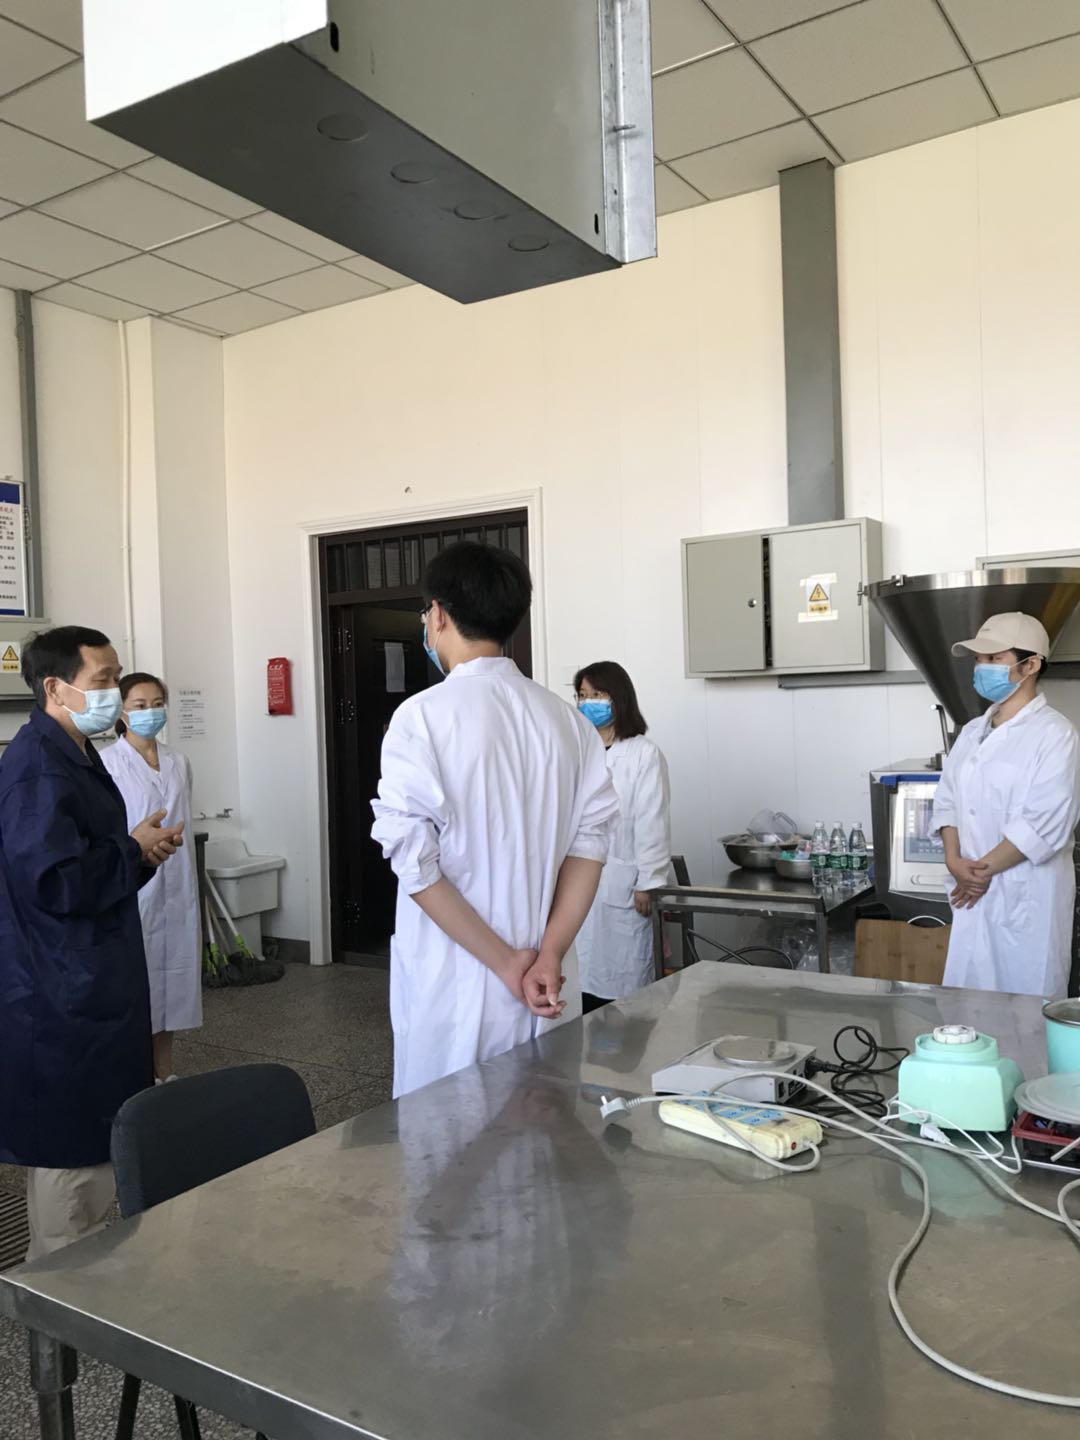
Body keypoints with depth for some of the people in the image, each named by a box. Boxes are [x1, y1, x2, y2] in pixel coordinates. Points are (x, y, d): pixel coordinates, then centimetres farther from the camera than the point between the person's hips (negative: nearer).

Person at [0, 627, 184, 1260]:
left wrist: (143, 848, 5)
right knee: (71, 1147, 0)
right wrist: (135, 849, -14)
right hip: (62, 998, -11)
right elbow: (58, 881, -28)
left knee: (95, 1143, 21)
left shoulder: (76, 756, 13)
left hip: (93, 987, 11)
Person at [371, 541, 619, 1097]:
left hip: (454, 981, -4)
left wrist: (505, 963, -11)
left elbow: (415, 862, -16)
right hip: (546, 982, 5)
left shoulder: (422, 716, -12)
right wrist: (549, 955, -7)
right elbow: (589, 842, -3)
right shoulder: (567, 719, 2)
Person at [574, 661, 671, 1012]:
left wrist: (648, 885, -9)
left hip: (620, 887, -4)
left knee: (621, 981, -1)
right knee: (581, 978, 7)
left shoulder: (644, 754, -3)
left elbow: (652, 823, -6)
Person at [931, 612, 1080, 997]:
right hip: (974, 894, 6)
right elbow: (948, 799, 10)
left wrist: (985, 868, -12)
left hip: (1027, 896, -6)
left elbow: (1045, 824, -17)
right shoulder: (972, 733, 11)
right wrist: (954, 860, -6)